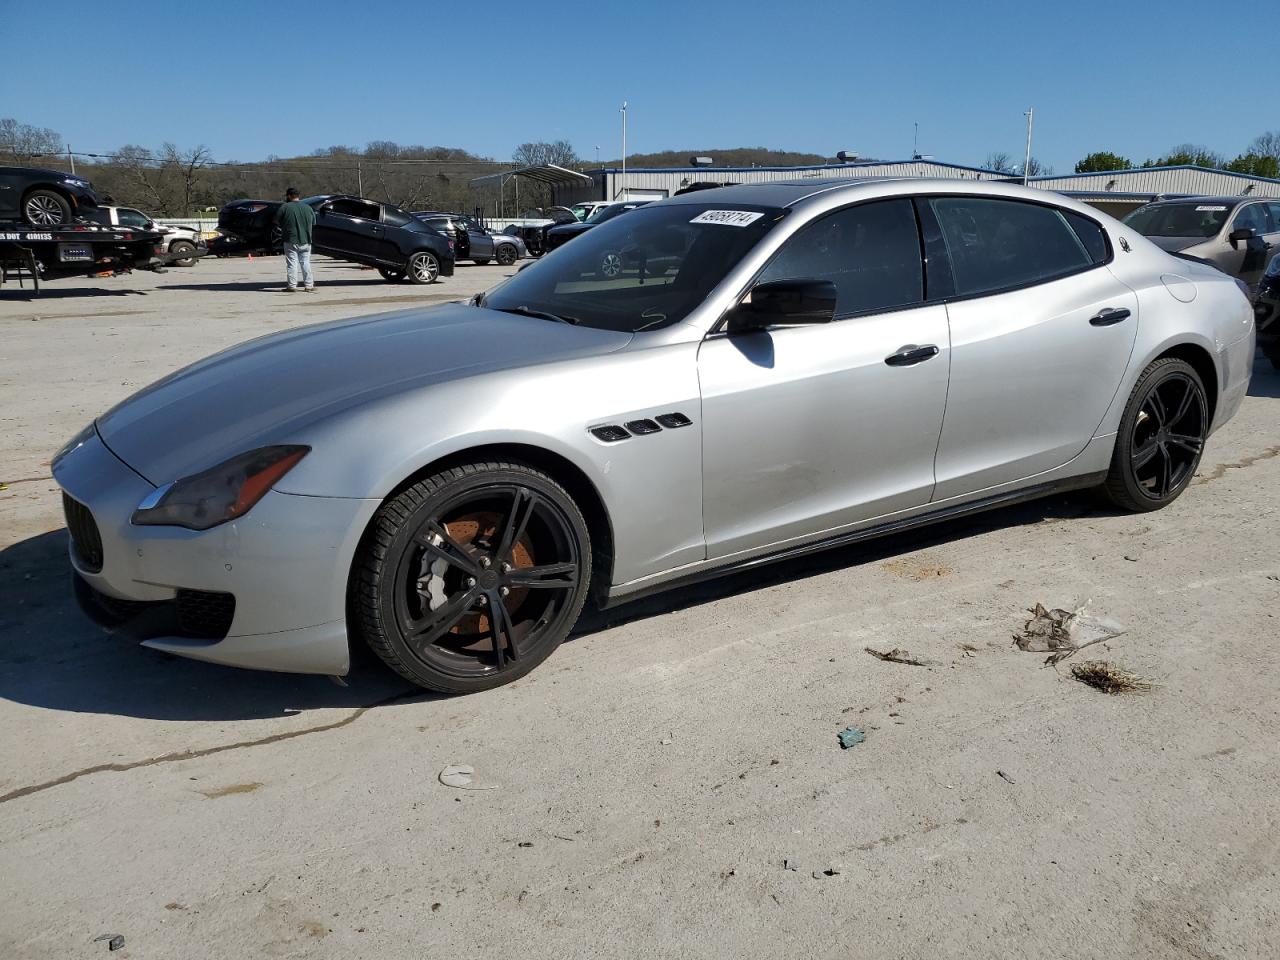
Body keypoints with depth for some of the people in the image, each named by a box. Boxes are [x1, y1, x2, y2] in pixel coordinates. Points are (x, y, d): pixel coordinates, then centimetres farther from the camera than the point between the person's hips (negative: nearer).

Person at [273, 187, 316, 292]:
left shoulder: (285, 207, -7)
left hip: (291, 241, -4)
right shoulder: (308, 207, 7)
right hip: (306, 240, 4)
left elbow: (277, 222, -3)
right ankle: (309, 285, 10)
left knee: (292, 264, -1)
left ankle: (292, 286, -2)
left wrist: (285, 227, 15)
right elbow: (314, 224, 15)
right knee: (306, 263, 11)